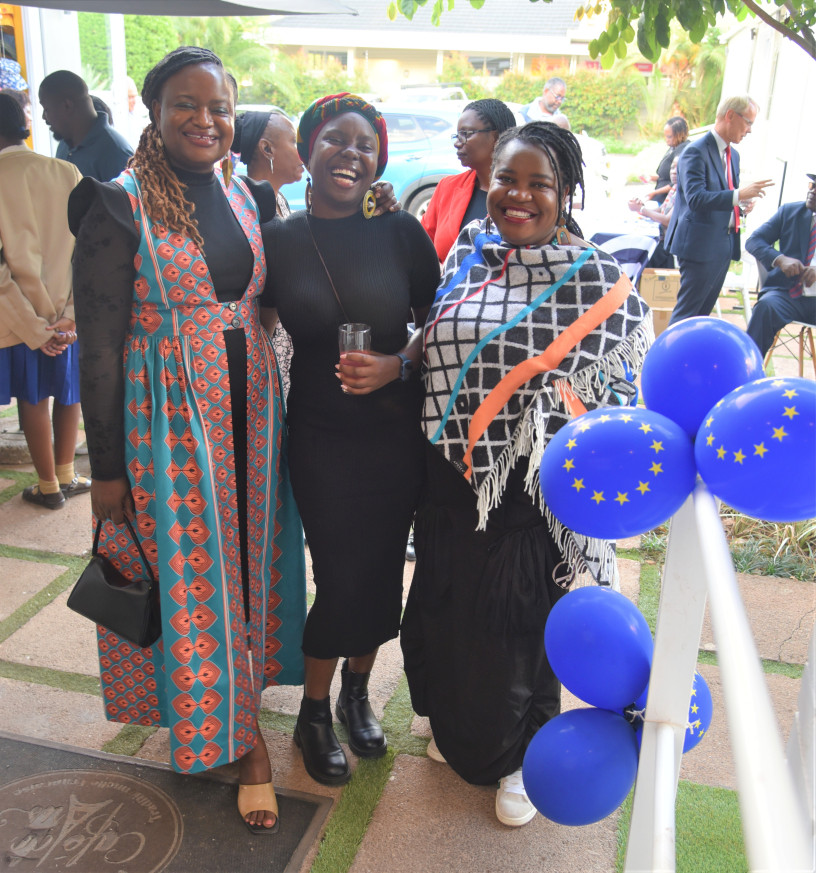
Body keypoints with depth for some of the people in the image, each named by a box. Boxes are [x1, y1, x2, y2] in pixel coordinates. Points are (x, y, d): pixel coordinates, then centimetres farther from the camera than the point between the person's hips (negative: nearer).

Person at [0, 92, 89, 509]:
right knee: (68, 392, 18)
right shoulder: (66, 173, -4)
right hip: (67, 313, 2)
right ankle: (67, 475, 28)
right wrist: (73, 315, -9)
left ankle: (49, 486, 23)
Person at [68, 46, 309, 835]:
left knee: (247, 554, 16)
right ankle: (236, 732, 22)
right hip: (170, 414, -6)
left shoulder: (247, 198, 8)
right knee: (190, 568, 5)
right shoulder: (119, 207, -10)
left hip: (249, 407, 6)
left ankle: (240, 711, 37)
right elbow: (99, 347, -11)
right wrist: (107, 467, -11)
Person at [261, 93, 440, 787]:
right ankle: (314, 712, 28)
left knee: (383, 572, 11)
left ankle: (357, 692, 39)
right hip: (320, 438, -1)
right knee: (341, 578, 2)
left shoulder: (401, 233, -1)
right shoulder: (278, 242, -1)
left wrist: (398, 365, -16)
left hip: (397, 435, 1)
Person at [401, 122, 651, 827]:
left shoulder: (597, 282, -12)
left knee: (517, 622, 11)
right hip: (451, 477, 5)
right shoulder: (468, 255, 3)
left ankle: (520, 757, 40)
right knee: (449, 608, 20)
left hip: (533, 489, -5)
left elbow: (626, 385, -8)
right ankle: (457, 730, 49)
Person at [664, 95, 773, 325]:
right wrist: (738, 195, -31)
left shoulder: (733, 155, 16)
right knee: (686, 313, -6)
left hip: (724, 245, 9)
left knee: (703, 312, 13)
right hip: (700, 245, -9)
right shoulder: (697, 151, -13)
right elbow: (695, 198, -24)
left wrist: (742, 206, 3)